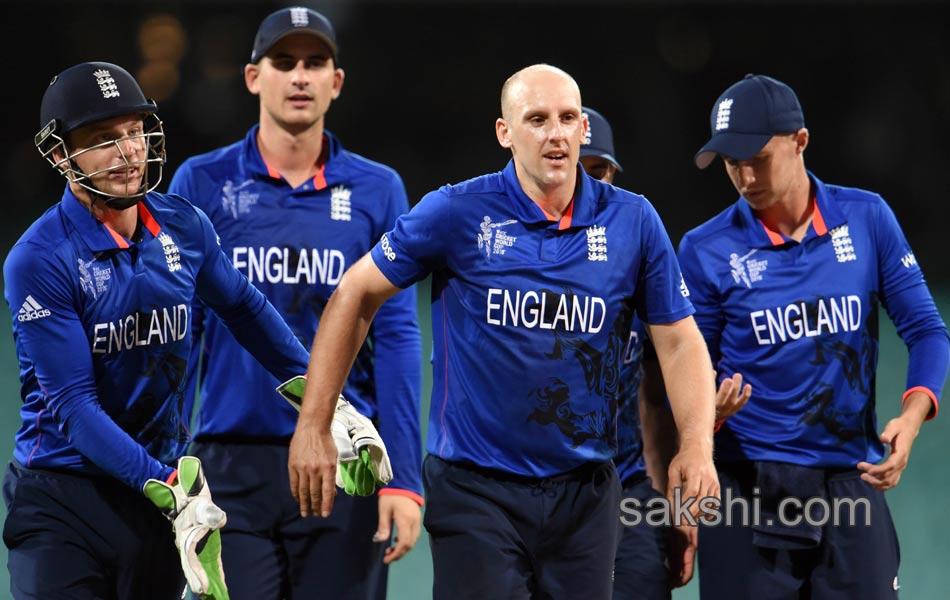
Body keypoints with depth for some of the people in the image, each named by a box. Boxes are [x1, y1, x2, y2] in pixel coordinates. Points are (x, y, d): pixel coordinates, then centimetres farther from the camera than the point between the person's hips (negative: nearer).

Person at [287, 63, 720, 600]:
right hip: (475, 489, -3)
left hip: (585, 492, 3)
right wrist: (313, 426, -2)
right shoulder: (457, 213, -6)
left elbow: (680, 340, 6)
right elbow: (355, 296, 2)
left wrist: (697, 446, -10)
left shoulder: (632, 221, 1)